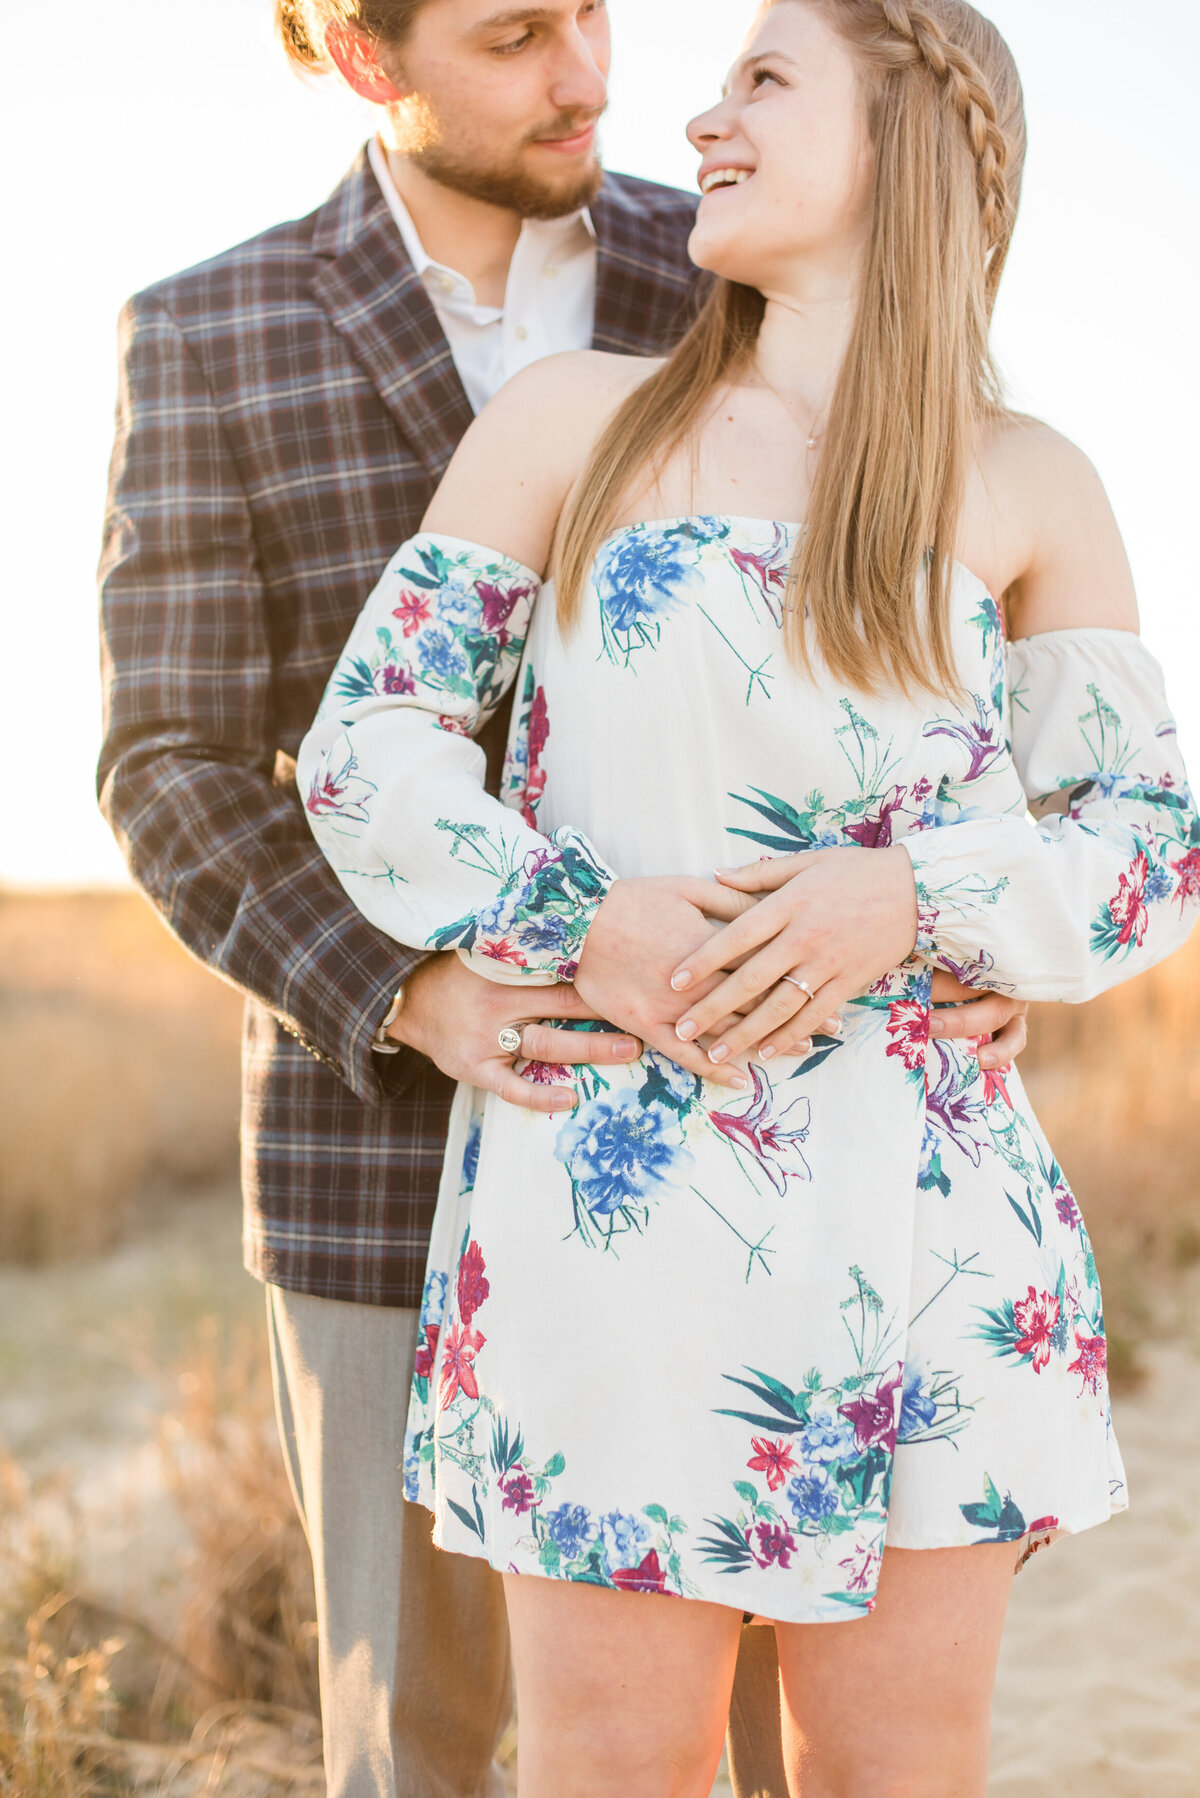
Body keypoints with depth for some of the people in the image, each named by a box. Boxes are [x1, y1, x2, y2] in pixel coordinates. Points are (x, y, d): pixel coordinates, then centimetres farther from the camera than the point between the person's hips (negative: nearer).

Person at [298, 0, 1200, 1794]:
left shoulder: (1029, 489, 6)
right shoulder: (577, 420, 5)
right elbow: (366, 741, 3)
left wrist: (911, 901, -13)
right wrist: (581, 928, -13)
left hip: (920, 1224, 1)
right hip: (611, 1191, -1)